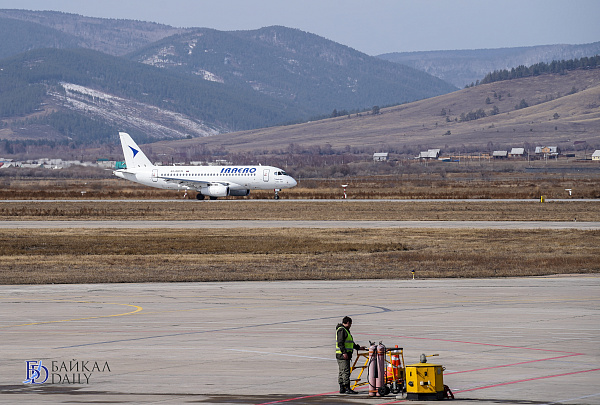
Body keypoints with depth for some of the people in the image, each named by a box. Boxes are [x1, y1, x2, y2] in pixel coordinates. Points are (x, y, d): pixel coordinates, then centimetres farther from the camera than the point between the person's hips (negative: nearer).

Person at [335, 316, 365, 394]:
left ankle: (342, 388, 12)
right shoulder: (341, 330, -10)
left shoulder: (346, 330, 23)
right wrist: (344, 352, -25)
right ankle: (347, 388, -15)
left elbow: (351, 343, 30)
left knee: (342, 372, 10)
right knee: (346, 371, -12)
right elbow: (340, 342, -19)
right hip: (343, 355, -11)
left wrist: (358, 347, 28)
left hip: (345, 354, 11)